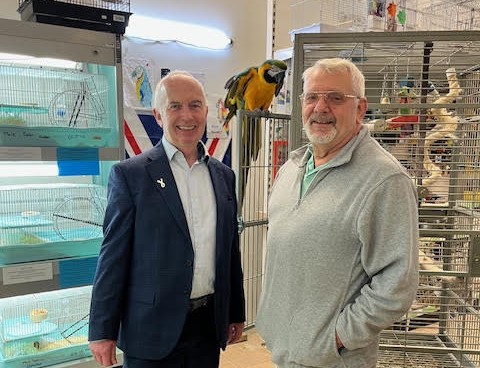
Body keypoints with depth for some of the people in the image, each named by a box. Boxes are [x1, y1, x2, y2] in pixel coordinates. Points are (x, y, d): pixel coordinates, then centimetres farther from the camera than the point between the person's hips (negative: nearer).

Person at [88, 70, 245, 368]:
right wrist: (103, 331, -6)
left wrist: (236, 313, 14)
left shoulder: (224, 175, 5)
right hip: (152, 328, -4)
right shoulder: (130, 174, -8)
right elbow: (114, 256, -8)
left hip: (210, 323, 4)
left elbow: (231, 251, 10)